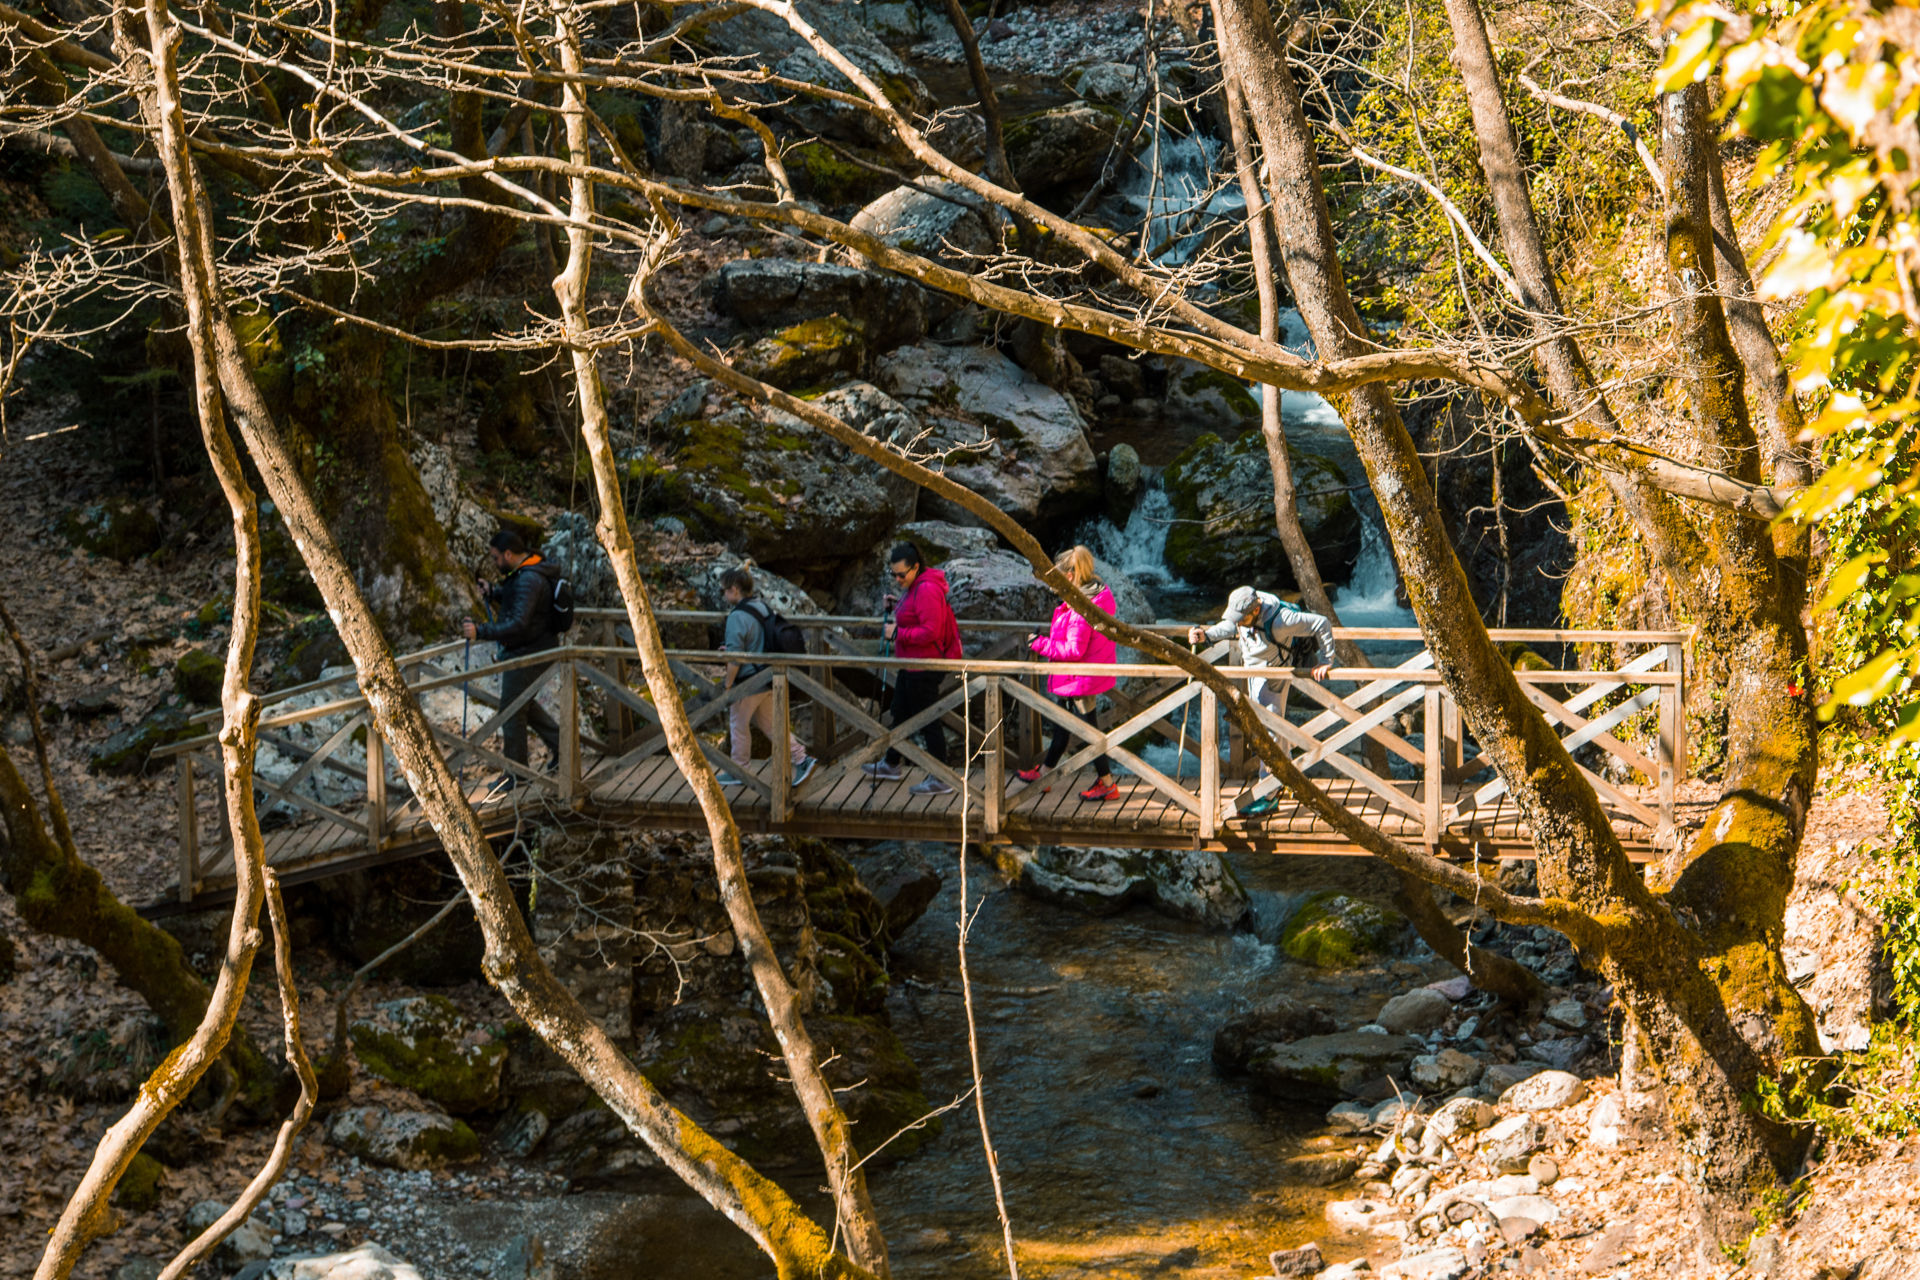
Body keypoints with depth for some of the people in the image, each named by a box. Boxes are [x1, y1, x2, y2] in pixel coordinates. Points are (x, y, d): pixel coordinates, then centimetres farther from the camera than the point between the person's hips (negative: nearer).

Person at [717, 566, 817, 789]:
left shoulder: (737, 617, -21)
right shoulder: (764, 608, 7)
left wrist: (728, 685, -11)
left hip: (749, 682, -8)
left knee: (738, 724, 9)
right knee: (769, 723, 18)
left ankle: (738, 772, 20)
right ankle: (801, 758, 11)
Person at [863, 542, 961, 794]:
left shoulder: (927, 589, -22)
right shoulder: (912, 587, 11)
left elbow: (930, 632, -27)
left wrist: (897, 633, -21)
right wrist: (896, 606, 7)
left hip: (924, 669, -11)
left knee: (927, 720, -4)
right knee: (901, 714, 23)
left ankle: (940, 779, 3)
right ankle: (891, 765, 39)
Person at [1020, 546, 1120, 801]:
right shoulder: (1100, 595, 4)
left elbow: (1074, 650, -26)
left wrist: (1040, 644, -18)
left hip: (1081, 677, -10)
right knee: (1062, 722, 23)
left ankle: (1107, 784, 11)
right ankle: (1045, 771, 38)